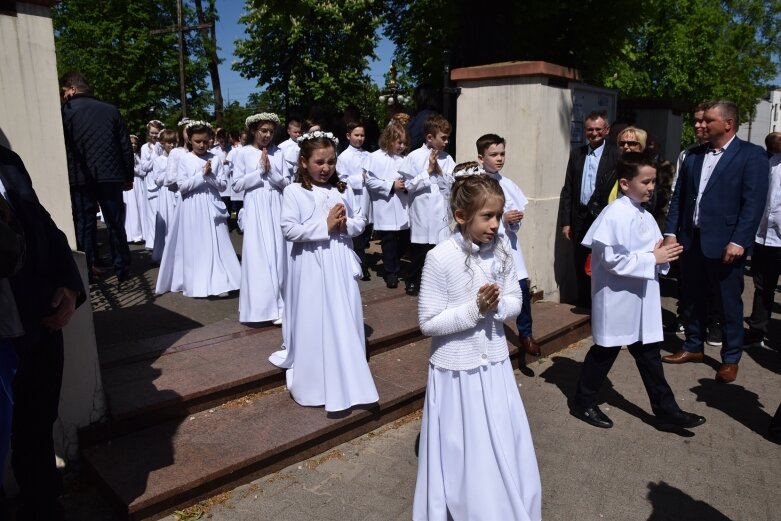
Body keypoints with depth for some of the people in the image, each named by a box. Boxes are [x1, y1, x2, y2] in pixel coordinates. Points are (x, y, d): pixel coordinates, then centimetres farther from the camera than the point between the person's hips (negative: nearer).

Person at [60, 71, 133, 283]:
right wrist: (128, 176, 13)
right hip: (110, 176, 2)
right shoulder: (110, 109, 6)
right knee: (116, 224, 8)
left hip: (81, 178, -2)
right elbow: (126, 145, 6)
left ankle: (85, 272, 8)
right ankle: (122, 270, 13)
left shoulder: (66, 110, -1)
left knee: (84, 225, 5)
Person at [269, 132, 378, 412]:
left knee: (345, 321, 10)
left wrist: (346, 225, -10)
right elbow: (289, 230, -14)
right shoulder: (293, 191, -5)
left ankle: (345, 380, 25)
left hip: (341, 265, 4)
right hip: (311, 267, -4)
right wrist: (325, 226, -17)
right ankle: (314, 382, 21)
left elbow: (361, 220, 11)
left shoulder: (343, 189, 7)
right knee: (314, 323, 5)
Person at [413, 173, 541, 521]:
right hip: (456, 371, -4)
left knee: (504, 449, 18)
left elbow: (515, 301, 4)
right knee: (462, 454, 13)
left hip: (495, 364, 5)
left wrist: (496, 306, -17)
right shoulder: (440, 258, -20)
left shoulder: (501, 249, -5)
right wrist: (475, 309, -25)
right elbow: (428, 322, -17)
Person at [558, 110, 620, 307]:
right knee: (581, 266, 12)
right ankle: (583, 305, 26)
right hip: (580, 219, 4)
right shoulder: (576, 153, 8)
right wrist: (565, 222, 4)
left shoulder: (615, 155, -5)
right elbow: (567, 190, 8)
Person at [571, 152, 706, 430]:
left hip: (642, 298, 8)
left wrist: (664, 255, -5)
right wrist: (653, 259, -20)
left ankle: (666, 410, 26)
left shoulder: (645, 215, 8)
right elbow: (611, 260, -24)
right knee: (605, 351, 7)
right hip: (617, 300, -8)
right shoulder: (614, 215, -19)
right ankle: (583, 402, 25)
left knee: (648, 353, 15)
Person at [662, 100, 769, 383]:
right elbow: (679, 196, 10)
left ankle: (730, 359, 22)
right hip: (691, 239, 5)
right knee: (693, 298, 15)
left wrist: (738, 241, -19)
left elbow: (754, 202, -12)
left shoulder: (751, 155, -5)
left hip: (725, 243, -5)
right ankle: (693, 347, 31)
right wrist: (671, 232, 3)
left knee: (729, 303, 7)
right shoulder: (693, 155, 11)